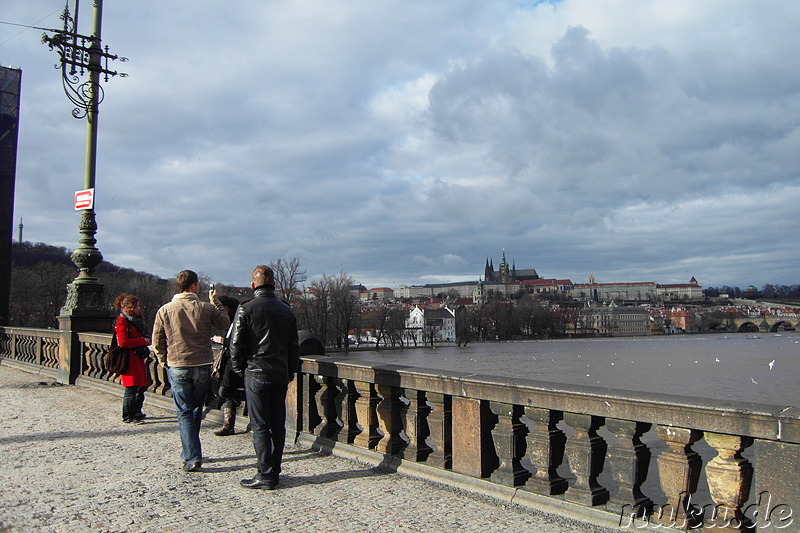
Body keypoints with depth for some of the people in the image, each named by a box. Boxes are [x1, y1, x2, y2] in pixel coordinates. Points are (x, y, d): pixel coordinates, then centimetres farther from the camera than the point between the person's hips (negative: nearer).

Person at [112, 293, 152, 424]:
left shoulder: (136, 319, 18)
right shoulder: (122, 321, -11)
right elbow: (123, 342, -21)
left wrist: (146, 341, 8)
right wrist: (142, 341, -16)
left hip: (138, 358, 9)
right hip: (129, 360, -9)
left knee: (142, 386, 13)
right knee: (131, 389, -5)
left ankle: (136, 413, 26)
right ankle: (128, 417, 4)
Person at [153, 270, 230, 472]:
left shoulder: (165, 310, -3)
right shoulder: (206, 308, -5)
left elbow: (157, 342, 2)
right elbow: (225, 323, 11)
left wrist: (165, 362, 16)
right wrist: (215, 301, 17)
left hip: (177, 367, -1)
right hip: (202, 366, 1)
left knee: (185, 413, 3)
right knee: (196, 410, 17)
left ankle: (192, 457, -3)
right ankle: (190, 451, 29)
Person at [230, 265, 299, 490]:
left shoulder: (246, 309, -7)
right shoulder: (286, 310, 9)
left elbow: (236, 344, -6)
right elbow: (294, 346, 13)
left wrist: (239, 369, 8)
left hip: (256, 374, -5)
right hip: (281, 375, 5)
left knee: (260, 425, -1)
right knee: (278, 424, 11)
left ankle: (266, 475, -1)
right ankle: (274, 470, 19)